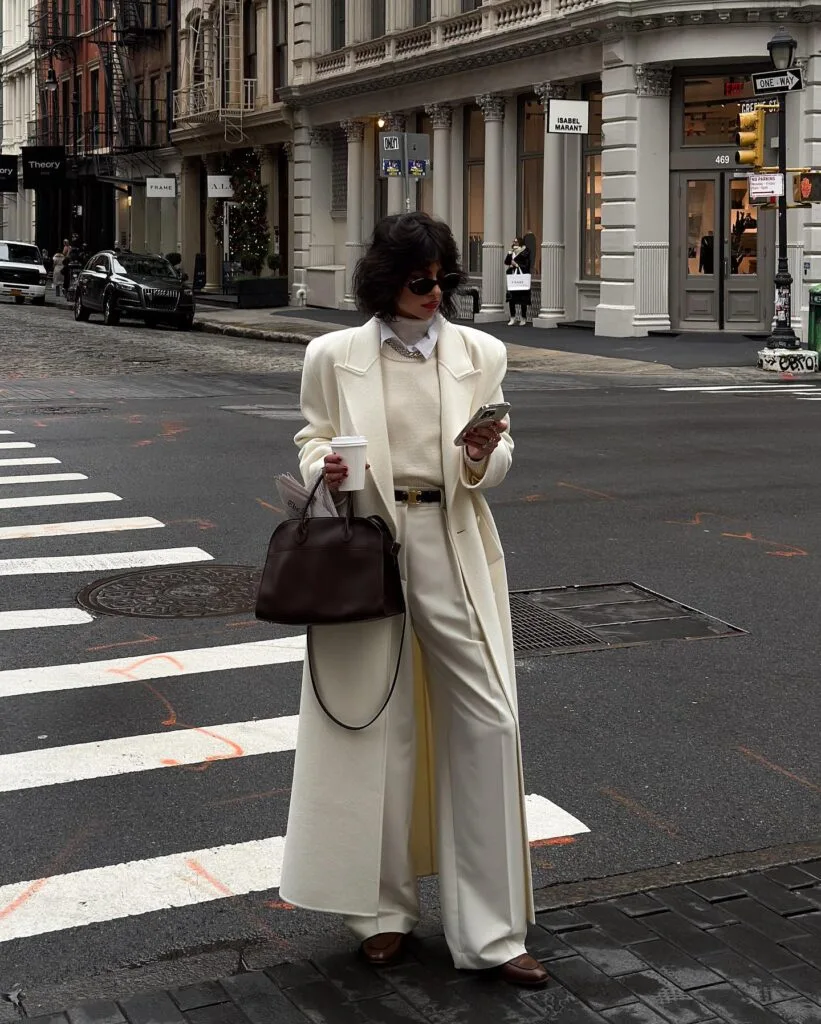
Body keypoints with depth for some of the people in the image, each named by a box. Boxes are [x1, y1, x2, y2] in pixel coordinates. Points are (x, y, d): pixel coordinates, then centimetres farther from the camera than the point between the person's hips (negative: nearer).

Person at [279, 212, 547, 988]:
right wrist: (323, 468, -15)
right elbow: (313, 437, 8)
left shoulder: (479, 353, 4)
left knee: (487, 723, -3)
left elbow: (499, 457, 8)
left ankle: (490, 929, 7)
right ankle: (383, 908, 25)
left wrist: (485, 455, -16)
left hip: (454, 550, 1)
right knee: (377, 725, 6)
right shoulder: (336, 356, 0)